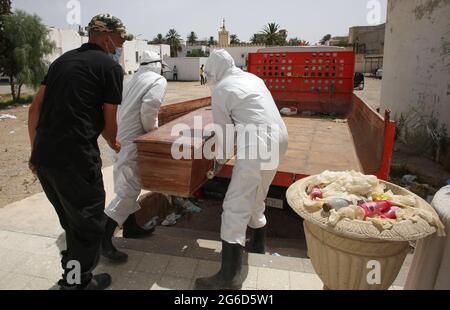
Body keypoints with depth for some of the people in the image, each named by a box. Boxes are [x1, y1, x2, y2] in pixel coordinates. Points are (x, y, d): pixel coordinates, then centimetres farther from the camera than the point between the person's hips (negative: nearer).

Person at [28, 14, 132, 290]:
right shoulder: (110, 67, -3)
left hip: (43, 157, 8)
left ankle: (73, 269, 43)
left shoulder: (63, 59, 18)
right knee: (89, 222, 11)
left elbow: (35, 108, 15)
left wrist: (37, 150, 20)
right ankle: (77, 282, 27)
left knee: (72, 220, 24)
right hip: (75, 159, -8)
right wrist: (113, 143, 20)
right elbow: (109, 123, -1)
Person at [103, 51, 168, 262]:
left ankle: (130, 226, 30)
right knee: (128, 191, -8)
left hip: (120, 137, 9)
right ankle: (104, 240, -8)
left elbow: (127, 108, 13)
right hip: (132, 140, -9)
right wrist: (152, 129, -6)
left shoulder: (134, 80, 21)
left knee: (128, 186, 18)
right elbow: (149, 107, -21)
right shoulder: (159, 80, -3)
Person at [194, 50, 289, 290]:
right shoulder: (252, 78, 20)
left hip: (259, 145, -9)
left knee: (235, 206, -5)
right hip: (278, 139, 9)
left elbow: (224, 131, 0)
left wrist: (221, 159, 17)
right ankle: (258, 246, 42)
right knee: (256, 199, 24)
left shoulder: (221, 89, -3)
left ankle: (229, 277, -2)